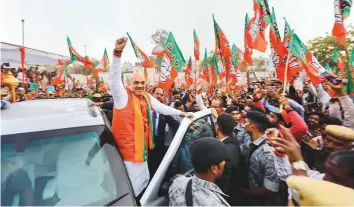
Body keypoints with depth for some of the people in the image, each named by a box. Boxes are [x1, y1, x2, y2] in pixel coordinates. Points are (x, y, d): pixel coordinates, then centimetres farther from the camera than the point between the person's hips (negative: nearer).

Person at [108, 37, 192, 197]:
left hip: (142, 148, 8)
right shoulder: (123, 95, -12)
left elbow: (162, 108, 16)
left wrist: (181, 113, 15)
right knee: (132, 186, 1)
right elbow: (114, 78, -26)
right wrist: (117, 52, -37)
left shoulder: (147, 98, 9)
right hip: (128, 148, -8)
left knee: (144, 180, 22)